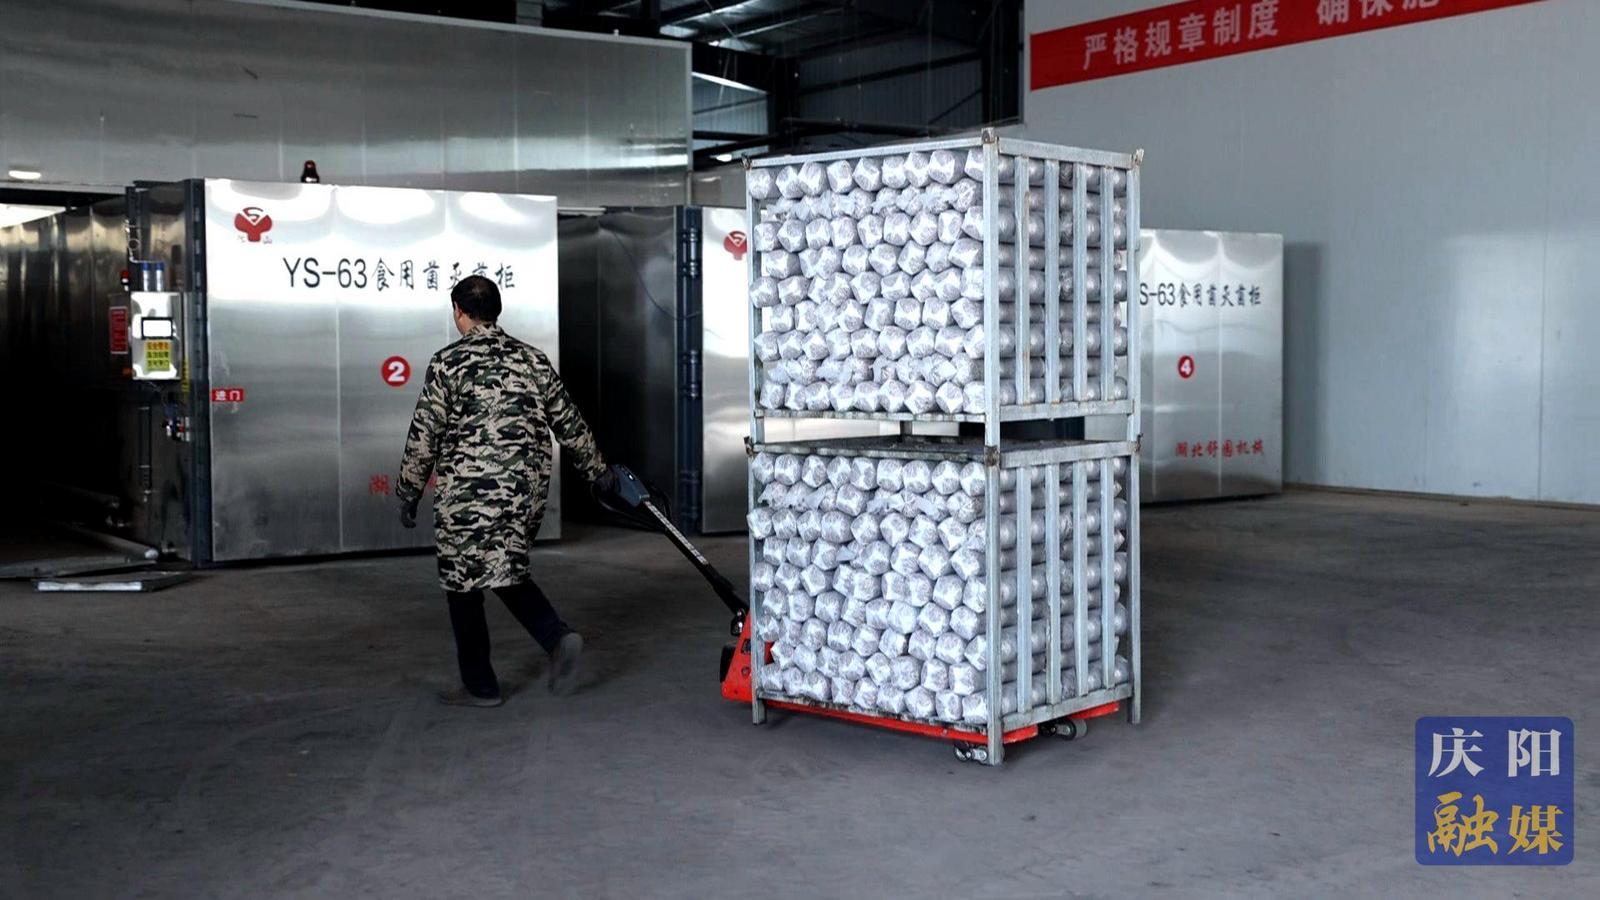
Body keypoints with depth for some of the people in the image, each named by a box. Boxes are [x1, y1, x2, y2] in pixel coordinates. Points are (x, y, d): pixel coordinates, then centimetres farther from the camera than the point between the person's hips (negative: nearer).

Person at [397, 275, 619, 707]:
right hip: (528, 489, 6)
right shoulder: (533, 360, 9)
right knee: (506, 571, 20)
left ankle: (479, 686, 14)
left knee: (463, 583, 7)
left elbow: (424, 436, -6)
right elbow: (570, 424, 13)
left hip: (468, 494, -5)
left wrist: (409, 494, 4)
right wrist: (598, 471, 25)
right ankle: (558, 637, -2)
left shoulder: (447, 363, -6)